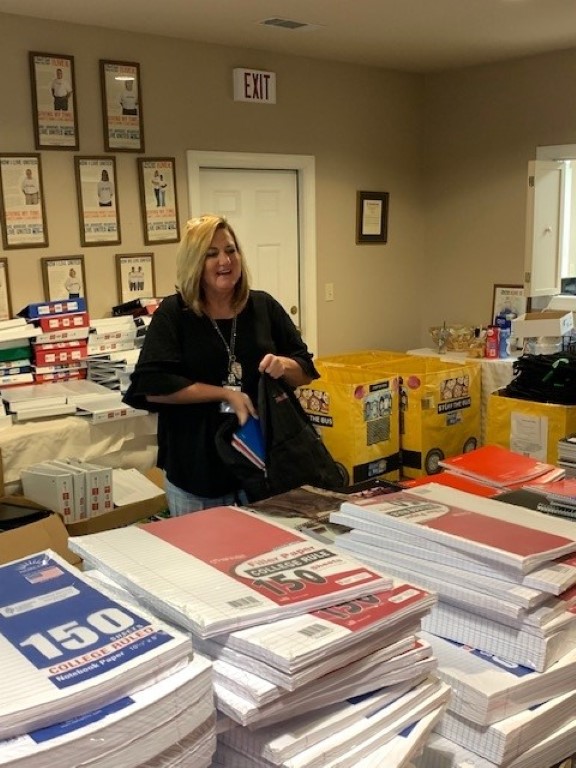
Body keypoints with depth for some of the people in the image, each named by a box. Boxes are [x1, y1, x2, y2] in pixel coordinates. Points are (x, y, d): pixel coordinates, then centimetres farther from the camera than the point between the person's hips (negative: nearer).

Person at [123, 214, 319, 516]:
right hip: (197, 469, -2)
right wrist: (226, 394, -18)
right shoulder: (172, 314, -5)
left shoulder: (264, 307, 3)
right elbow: (153, 387, -15)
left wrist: (283, 365, -15)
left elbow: (306, 372, 7)